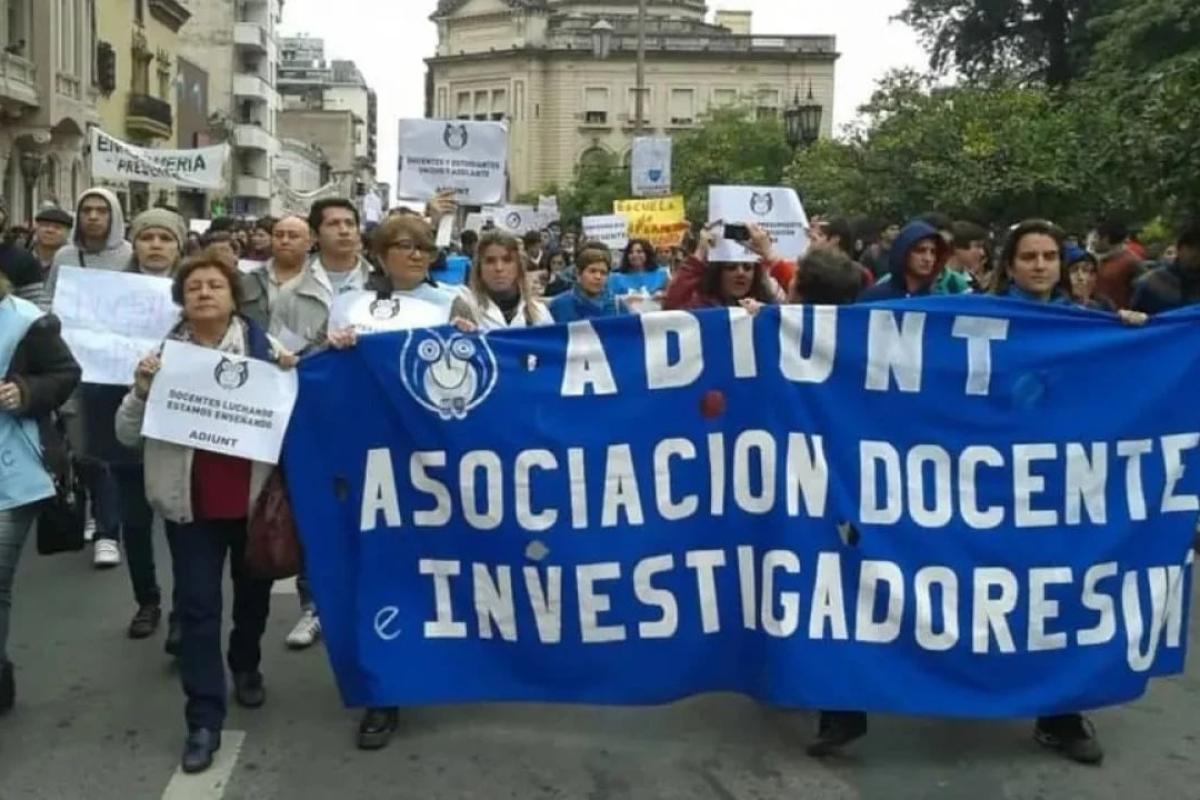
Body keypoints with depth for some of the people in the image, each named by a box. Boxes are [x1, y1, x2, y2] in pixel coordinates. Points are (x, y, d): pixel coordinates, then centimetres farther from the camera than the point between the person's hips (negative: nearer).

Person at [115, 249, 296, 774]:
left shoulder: (263, 346, -4)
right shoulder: (164, 353, 0)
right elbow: (128, 435, -1)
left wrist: (292, 377, -17)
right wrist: (141, 389, -18)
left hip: (254, 493, 1)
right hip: (190, 499, 0)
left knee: (252, 589, 19)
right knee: (197, 605, -1)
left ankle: (246, 667, 45)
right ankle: (204, 718, 6)